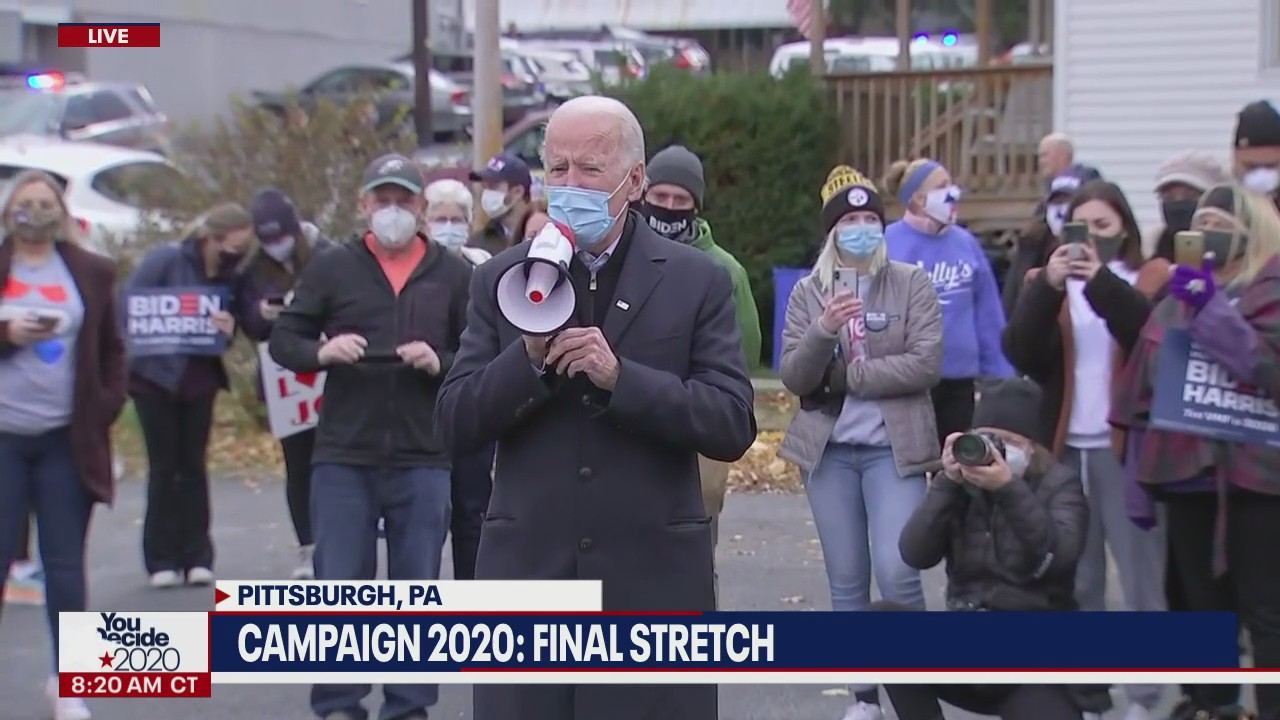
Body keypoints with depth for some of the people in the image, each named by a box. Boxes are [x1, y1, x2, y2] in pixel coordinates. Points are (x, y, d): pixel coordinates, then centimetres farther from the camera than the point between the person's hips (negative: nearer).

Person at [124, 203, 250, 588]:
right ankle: (162, 560, 6)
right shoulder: (166, 259, -15)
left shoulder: (230, 276, 0)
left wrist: (228, 329, -21)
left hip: (200, 380, 4)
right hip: (156, 377, -4)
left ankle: (196, 557, 10)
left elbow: (232, 325, 3)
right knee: (164, 467, -1)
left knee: (194, 466, 6)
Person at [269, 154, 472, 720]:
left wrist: (441, 364, -15)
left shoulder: (454, 275, 5)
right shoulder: (331, 268, 5)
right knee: (338, 586, 3)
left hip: (423, 460, 0)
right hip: (342, 456, 0)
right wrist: (321, 351, -13)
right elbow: (282, 340, 7)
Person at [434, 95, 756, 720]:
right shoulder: (501, 279, 7)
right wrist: (530, 357, -14)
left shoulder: (698, 281, 2)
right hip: (527, 576, 2)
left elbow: (734, 426, -5)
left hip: (653, 580, -1)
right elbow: (455, 425, 3)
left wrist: (620, 375, -18)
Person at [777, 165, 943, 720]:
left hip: (893, 447, -3)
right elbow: (792, 376, -2)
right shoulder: (809, 291, 5)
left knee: (897, 573, -13)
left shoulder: (912, 283, 0)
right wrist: (824, 332, -20)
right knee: (846, 581, 7)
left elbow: (925, 363, -10)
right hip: (829, 449, 3)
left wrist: (848, 376, -11)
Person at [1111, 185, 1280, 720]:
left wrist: (1212, 309, -23)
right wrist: (1140, 475, 12)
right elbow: (1144, 386, 16)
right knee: (1202, 604, 14)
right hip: (1186, 471, 6)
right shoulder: (1178, 295, 15)